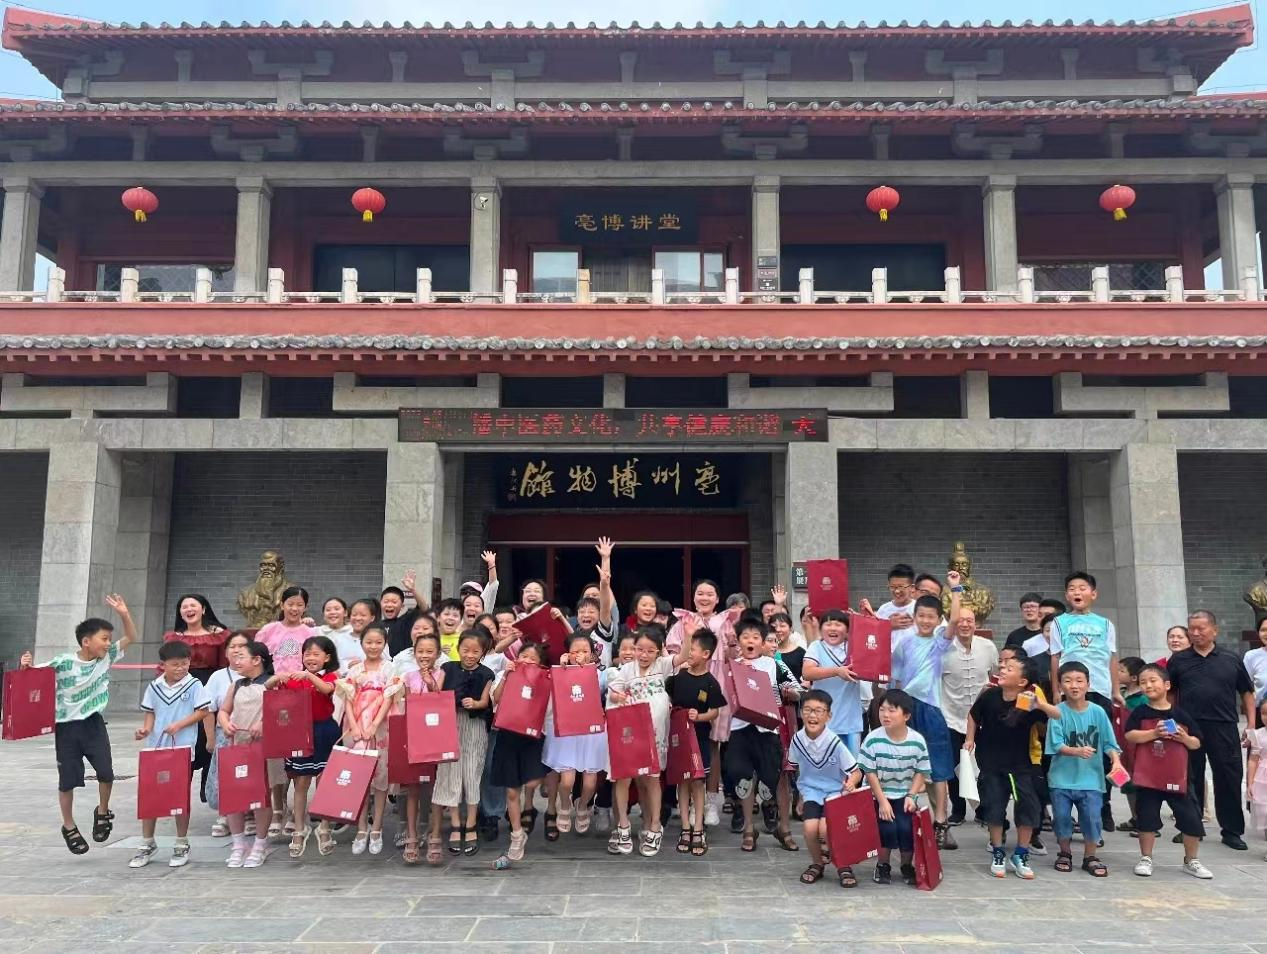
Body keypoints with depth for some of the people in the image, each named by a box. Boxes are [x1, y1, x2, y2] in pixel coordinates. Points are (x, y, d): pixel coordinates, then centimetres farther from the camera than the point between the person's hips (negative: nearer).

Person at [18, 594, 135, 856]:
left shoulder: (107, 657, -3)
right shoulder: (63, 663, -14)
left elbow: (130, 637, 0)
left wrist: (124, 613, -15)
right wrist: (26, 667, -30)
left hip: (94, 724, 3)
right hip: (67, 727, -2)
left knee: (106, 772, -8)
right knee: (68, 779, 6)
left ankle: (102, 812, 20)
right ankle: (69, 827, 26)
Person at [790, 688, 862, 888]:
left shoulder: (835, 743, -17)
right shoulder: (797, 740, -7)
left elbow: (856, 772, -11)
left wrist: (851, 782, -32)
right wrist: (801, 796, 13)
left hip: (834, 793, -3)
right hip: (811, 793, 3)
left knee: (826, 828, -24)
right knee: (810, 827, -21)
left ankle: (843, 865, 3)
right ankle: (817, 864, 9)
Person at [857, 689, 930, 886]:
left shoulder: (917, 741, -11)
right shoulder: (873, 739, -16)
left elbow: (921, 772, 0)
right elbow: (870, 773, -11)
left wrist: (911, 796, -11)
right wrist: (882, 801, -15)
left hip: (905, 795, 1)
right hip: (880, 795, -1)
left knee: (906, 827, -18)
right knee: (887, 828, -20)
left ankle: (907, 866, 11)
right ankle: (883, 865, 9)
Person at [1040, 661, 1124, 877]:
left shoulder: (1098, 712, -2)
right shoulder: (1058, 712, -7)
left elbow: (1109, 743, -1)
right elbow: (1056, 745, -12)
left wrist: (1116, 760, -17)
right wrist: (1077, 751, -27)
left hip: (1091, 778, 1)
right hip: (1062, 778, -1)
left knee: (1092, 817, 1)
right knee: (1062, 817, 6)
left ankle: (1090, 857, 20)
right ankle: (1064, 853, 27)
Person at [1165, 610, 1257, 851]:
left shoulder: (1231, 659, 5)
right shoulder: (1179, 660, 6)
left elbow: (1246, 693, 9)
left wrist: (1251, 724, 3)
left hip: (1224, 728, 0)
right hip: (1188, 728, 1)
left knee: (1229, 779, 3)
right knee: (1191, 779, 8)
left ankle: (1232, 830, 15)